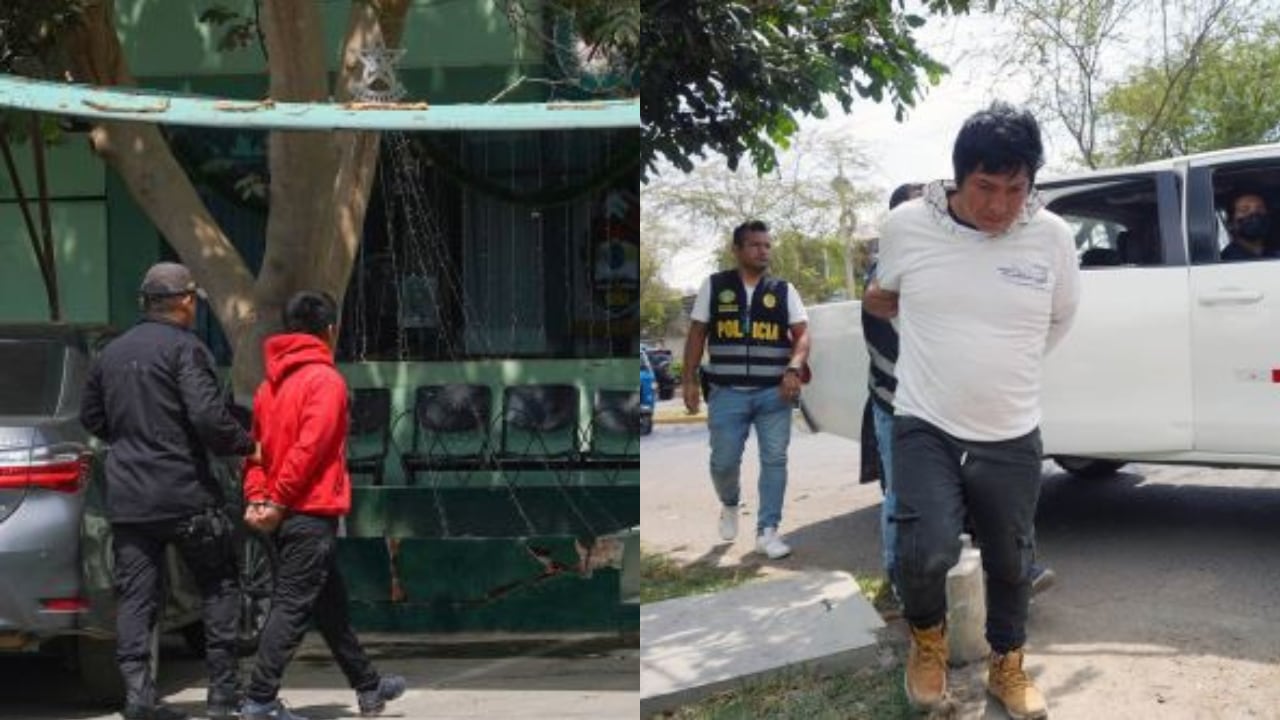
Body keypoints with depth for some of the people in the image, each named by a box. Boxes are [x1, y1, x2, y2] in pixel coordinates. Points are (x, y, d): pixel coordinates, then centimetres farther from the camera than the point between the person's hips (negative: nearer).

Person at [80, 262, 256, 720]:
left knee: (135, 596, 7)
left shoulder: (112, 353, 12)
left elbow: (91, 417, 22)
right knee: (219, 587, 7)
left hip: (127, 497, 6)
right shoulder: (184, 348, -9)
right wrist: (246, 445, -5)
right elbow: (208, 416, -19)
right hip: (185, 493, -6)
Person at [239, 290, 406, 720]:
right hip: (312, 512, -9)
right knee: (293, 606, -5)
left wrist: (257, 497, 0)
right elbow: (309, 448, -18)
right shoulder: (325, 380, -10)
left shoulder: (272, 383, 15)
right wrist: (278, 502, -15)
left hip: (287, 513, 9)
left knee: (331, 603, 17)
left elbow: (258, 444, 9)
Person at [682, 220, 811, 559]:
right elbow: (697, 335, 8)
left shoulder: (784, 290, 7)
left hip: (774, 393, 1)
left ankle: (767, 532, 4)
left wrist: (794, 369, -17)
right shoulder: (714, 286, 6)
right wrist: (689, 381, 1)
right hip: (727, 392, -1)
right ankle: (729, 505, 33)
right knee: (723, 461, 2)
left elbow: (802, 335, 1)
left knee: (774, 459, -3)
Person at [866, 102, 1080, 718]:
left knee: (1010, 561, 15)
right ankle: (927, 635, 16)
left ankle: (1006, 665, 41)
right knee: (928, 551, -18)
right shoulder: (907, 225, -9)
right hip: (924, 426, -2)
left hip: (1012, 436, 2)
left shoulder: (1052, 237, -7)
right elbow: (882, 297, 12)